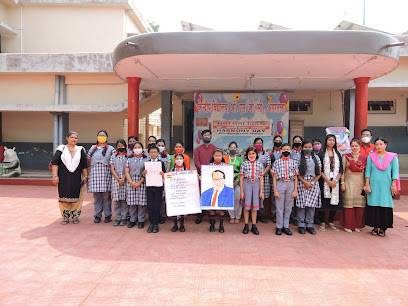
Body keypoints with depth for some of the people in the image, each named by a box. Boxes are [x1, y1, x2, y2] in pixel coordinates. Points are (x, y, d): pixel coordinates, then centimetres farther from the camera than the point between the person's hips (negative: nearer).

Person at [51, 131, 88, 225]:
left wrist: (85, 176, 3)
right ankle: (65, 217, 14)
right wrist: (55, 176, -10)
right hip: (64, 178, -1)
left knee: (76, 197, 3)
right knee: (64, 197, 3)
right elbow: (54, 162, -2)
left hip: (76, 179, 1)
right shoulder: (61, 149, 3)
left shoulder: (81, 150, 6)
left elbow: (84, 165, 7)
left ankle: (75, 216, 16)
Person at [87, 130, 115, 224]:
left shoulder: (110, 148, 7)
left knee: (106, 196, -2)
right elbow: (88, 161, 17)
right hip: (95, 174, 2)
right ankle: (97, 215, 12)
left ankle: (107, 215, 8)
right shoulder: (93, 148, 15)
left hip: (106, 174, -2)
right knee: (96, 196, 3)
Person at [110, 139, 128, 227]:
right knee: (116, 200, 1)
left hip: (125, 180, -2)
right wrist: (118, 179, -6)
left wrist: (123, 179, -11)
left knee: (124, 200, -1)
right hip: (115, 179, 2)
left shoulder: (128, 156, 4)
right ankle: (117, 218, 8)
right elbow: (112, 169, 4)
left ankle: (124, 218, 6)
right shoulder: (113, 156, 10)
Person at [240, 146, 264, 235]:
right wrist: (241, 191, -3)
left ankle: (254, 226, 16)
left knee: (255, 206, 6)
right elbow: (241, 178, 1)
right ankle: (246, 226, 13)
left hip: (256, 184, 2)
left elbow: (261, 179, 6)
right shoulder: (244, 164, 1)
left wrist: (261, 191, 2)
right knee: (246, 205, 2)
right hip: (246, 184, -1)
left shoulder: (260, 164, 5)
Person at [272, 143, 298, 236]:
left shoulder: (293, 162, 6)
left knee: (288, 207, 7)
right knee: (279, 207, 3)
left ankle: (286, 226, 18)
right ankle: (279, 227, 14)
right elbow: (274, 177, 2)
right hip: (280, 184, -1)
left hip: (290, 185, 2)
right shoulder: (277, 162, 2)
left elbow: (295, 177, 6)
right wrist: (275, 190, -5)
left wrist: (295, 190, 0)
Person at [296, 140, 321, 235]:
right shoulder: (299, 158, 1)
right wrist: (305, 182, -10)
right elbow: (297, 173, -3)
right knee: (302, 204, -2)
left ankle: (310, 225, 12)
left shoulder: (316, 158, 10)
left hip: (313, 183, 2)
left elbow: (319, 173, 8)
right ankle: (301, 225, 7)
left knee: (311, 205, 2)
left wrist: (312, 182, -5)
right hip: (302, 183, -2)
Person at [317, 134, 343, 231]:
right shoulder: (322, 154, 0)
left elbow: (341, 169, 7)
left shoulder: (338, 154, 11)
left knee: (334, 201, 3)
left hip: (335, 182, 3)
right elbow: (320, 170, -5)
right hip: (324, 181, -3)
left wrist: (335, 180, -7)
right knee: (324, 201, -2)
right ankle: (322, 222, 8)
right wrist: (328, 181, -12)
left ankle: (331, 221, 17)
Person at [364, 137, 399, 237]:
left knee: (385, 206, -1)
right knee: (374, 206, 2)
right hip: (373, 185, 1)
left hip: (386, 186, -1)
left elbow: (395, 172, 1)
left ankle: (383, 228, 8)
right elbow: (367, 171, 2)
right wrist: (367, 184, -2)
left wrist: (393, 185, -4)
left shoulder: (392, 157, 2)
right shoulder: (371, 156, 3)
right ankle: (375, 227, 12)